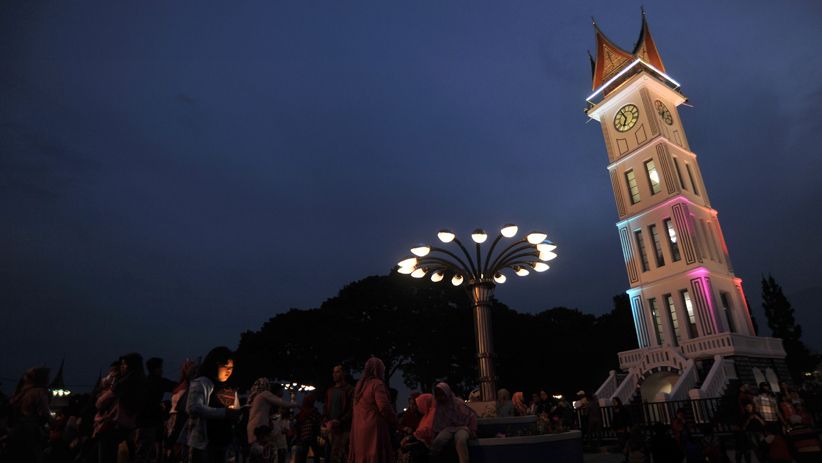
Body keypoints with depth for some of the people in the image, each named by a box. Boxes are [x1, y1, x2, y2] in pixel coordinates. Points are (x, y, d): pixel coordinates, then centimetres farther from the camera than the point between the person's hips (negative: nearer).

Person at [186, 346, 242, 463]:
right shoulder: (200, 383, -7)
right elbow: (193, 408, -23)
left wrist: (237, 413, -4)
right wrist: (224, 412, -29)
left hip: (222, 443, 7)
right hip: (202, 443, -7)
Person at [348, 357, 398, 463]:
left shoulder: (359, 385, 14)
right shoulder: (377, 383, -9)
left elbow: (356, 410, 15)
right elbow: (384, 407, -16)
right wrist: (394, 421, -1)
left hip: (359, 429, 8)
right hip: (374, 428, -8)